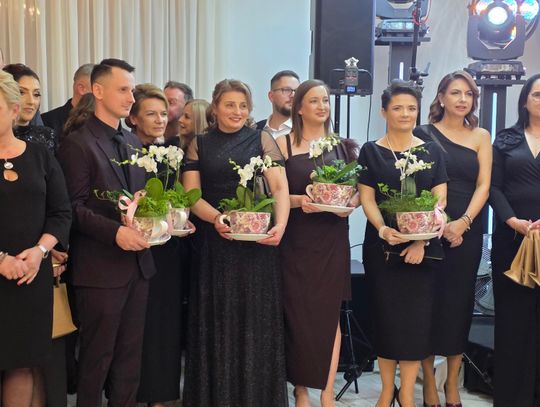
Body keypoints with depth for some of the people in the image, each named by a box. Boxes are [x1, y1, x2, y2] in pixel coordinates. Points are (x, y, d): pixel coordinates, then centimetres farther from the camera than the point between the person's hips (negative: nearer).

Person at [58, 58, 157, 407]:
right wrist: (116, 231, -24)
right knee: (97, 356, 6)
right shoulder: (78, 144, -9)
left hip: (137, 262, 7)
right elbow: (74, 207, -14)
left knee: (130, 353, 14)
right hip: (100, 267, -7)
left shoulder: (134, 143, 13)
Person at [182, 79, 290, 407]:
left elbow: (280, 187, -4)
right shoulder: (199, 144, 9)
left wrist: (280, 225, -23)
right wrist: (216, 218, -19)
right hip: (214, 241, 1)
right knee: (218, 319, 6)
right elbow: (191, 194, 1)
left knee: (257, 318, 4)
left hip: (257, 241, -1)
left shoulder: (262, 139, 5)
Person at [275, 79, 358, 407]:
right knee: (297, 313, 1)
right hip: (295, 240, -2)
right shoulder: (284, 144, 1)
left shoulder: (343, 145, 9)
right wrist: (298, 200, -18)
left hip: (332, 240, 2)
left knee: (329, 313, 2)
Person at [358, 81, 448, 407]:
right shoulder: (371, 151, 5)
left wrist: (422, 241, -13)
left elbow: (439, 200, 0)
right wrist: (383, 229, -20)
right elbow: (367, 199, -1)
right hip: (382, 246, -1)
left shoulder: (432, 151, 7)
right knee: (386, 315, 2)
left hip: (423, 247, 1)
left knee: (417, 316, 1)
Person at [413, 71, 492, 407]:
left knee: (459, 303, 7)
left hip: (467, 232, 3)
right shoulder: (423, 134, 1)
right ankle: (429, 380, 15)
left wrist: (463, 222, -12)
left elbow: (483, 185, 2)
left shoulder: (481, 137, 10)